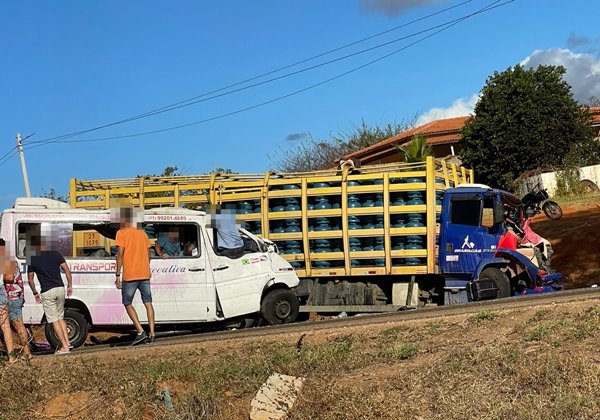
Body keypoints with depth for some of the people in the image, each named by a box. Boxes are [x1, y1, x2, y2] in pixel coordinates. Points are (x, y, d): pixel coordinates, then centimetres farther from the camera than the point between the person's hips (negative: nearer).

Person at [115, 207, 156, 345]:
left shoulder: (121, 233, -5)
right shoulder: (142, 233, 12)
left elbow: (120, 254, -13)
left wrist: (118, 275, -12)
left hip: (130, 276, -5)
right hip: (145, 274, 5)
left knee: (128, 304, 8)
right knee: (148, 303, 6)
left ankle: (141, 332, -5)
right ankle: (152, 335, 0)